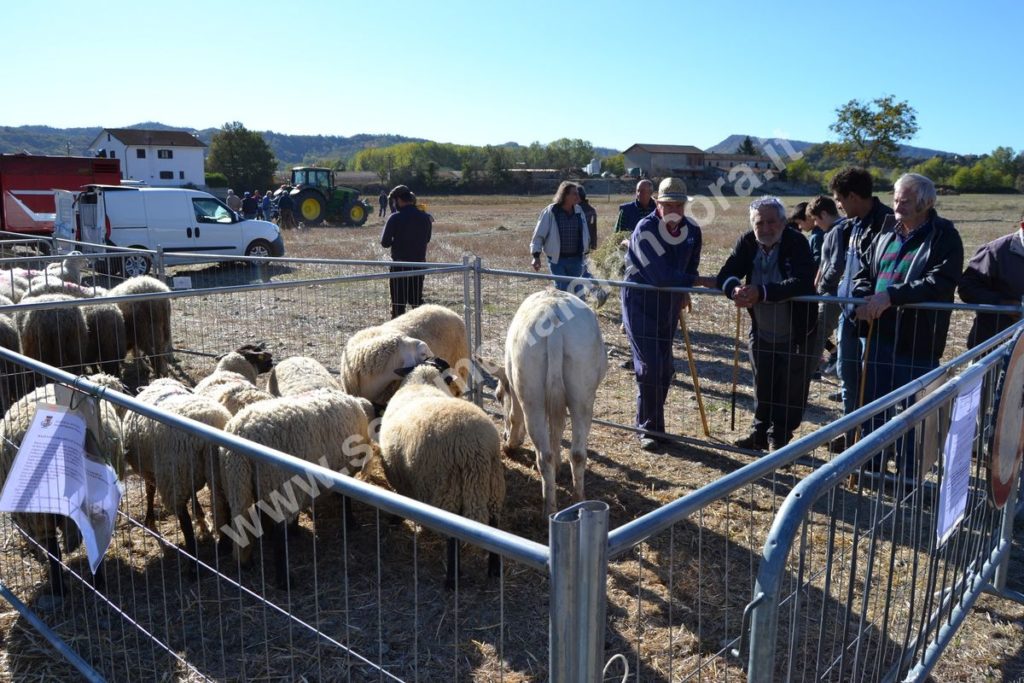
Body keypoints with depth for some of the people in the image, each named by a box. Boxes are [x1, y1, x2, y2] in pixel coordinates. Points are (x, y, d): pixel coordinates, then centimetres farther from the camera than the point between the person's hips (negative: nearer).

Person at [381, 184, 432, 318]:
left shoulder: (395, 218, -13)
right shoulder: (424, 218, 1)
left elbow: (385, 243, -11)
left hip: (399, 265, -4)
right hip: (419, 264, 5)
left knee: (398, 303, 3)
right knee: (417, 301, 15)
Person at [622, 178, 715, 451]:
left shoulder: (692, 231, -2)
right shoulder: (645, 229, -21)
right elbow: (660, 276, -27)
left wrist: (683, 293, 2)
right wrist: (700, 282, -22)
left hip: (669, 305, 6)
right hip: (640, 303, -6)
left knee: (665, 367, 10)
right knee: (649, 366, -9)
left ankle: (652, 424, 26)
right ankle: (649, 429, 4)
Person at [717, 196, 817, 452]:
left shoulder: (797, 243, -18)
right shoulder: (747, 242, -6)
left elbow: (803, 283, -33)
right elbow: (725, 275, -11)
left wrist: (762, 292, -43)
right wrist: (735, 289, -35)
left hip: (796, 335, -4)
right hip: (761, 333, 4)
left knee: (792, 391, 8)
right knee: (762, 389, 17)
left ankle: (779, 438, 25)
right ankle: (761, 432, 35)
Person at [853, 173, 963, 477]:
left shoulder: (944, 237, -6)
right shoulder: (886, 233, 11)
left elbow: (941, 282, -20)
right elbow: (864, 271, 15)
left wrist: (891, 296, -28)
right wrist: (863, 298, -7)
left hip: (918, 340, -6)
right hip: (880, 334, 6)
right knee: (873, 401, 15)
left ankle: (909, 477, 18)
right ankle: (871, 465, 32)